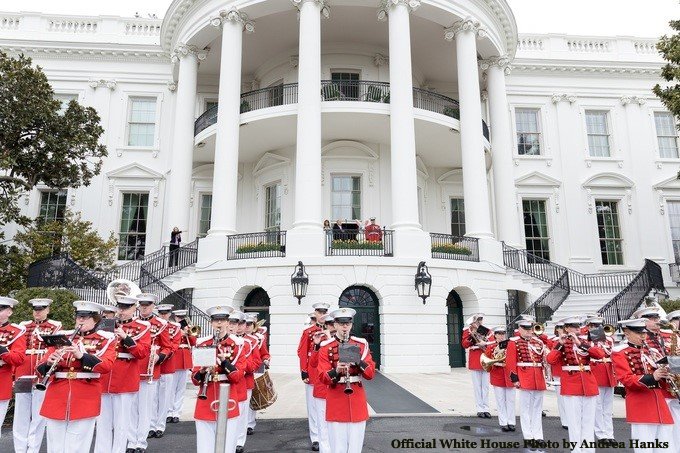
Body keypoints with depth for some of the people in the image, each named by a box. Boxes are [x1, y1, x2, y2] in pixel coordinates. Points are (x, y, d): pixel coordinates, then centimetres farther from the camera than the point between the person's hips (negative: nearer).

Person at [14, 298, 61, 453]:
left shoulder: (56, 326, 3)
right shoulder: (24, 325, 13)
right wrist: (14, 375, 9)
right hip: (23, 375, 3)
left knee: (38, 416, 2)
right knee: (21, 416, 8)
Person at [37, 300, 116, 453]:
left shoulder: (105, 339, 1)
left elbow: (107, 366, -14)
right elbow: (42, 368, 9)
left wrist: (81, 355, -25)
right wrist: (50, 363, -14)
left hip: (85, 399, -3)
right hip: (57, 398, 3)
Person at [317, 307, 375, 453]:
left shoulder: (361, 345, 4)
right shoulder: (326, 347, -2)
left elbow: (371, 374, -1)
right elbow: (323, 378, -8)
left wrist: (359, 361, -18)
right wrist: (337, 371, -27)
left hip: (357, 400, 2)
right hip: (336, 402, -2)